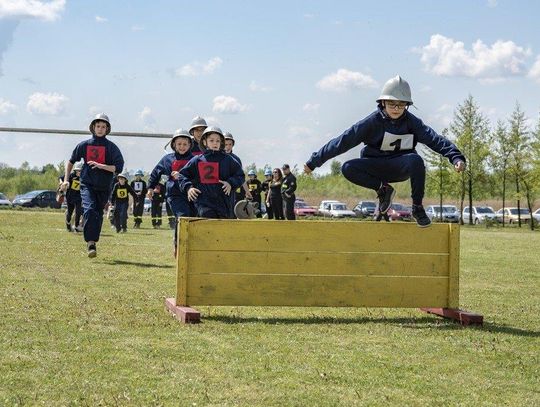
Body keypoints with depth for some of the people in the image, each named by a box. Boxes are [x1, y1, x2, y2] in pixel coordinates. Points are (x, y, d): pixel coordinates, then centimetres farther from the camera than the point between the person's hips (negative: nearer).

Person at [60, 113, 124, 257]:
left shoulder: (112, 147, 0)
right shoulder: (84, 145, 6)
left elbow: (118, 168, -10)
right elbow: (71, 161, 20)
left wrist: (100, 165, -21)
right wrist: (66, 180, 14)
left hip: (104, 188, 1)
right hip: (87, 185, -1)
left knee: (98, 215, 8)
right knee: (89, 210, -21)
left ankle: (93, 242, 24)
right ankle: (91, 244, -26)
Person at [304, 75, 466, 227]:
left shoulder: (411, 122, -9)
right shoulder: (372, 122, -12)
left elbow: (435, 140, -19)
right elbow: (343, 141, -12)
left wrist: (456, 157, -36)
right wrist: (314, 162, -12)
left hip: (401, 167, 0)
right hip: (377, 167, 0)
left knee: (415, 159, -35)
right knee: (348, 169, -27)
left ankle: (417, 207, -18)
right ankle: (383, 189, -5)